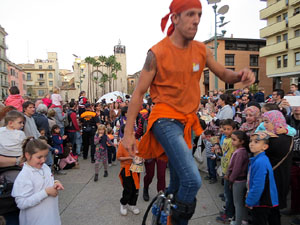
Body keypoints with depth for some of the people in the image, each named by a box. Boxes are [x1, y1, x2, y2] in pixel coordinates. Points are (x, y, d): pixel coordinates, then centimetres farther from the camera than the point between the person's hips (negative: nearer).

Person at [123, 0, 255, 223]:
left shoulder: (202, 50, 2)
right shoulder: (157, 52, -12)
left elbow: (224, 74, 11)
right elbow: (138, 93, -9)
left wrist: (240, 75, -15)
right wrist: (129, 132, -10)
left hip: (187, 122, 6)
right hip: (166, 120, -6)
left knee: (178, 183, 19)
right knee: (192, 181, -22)